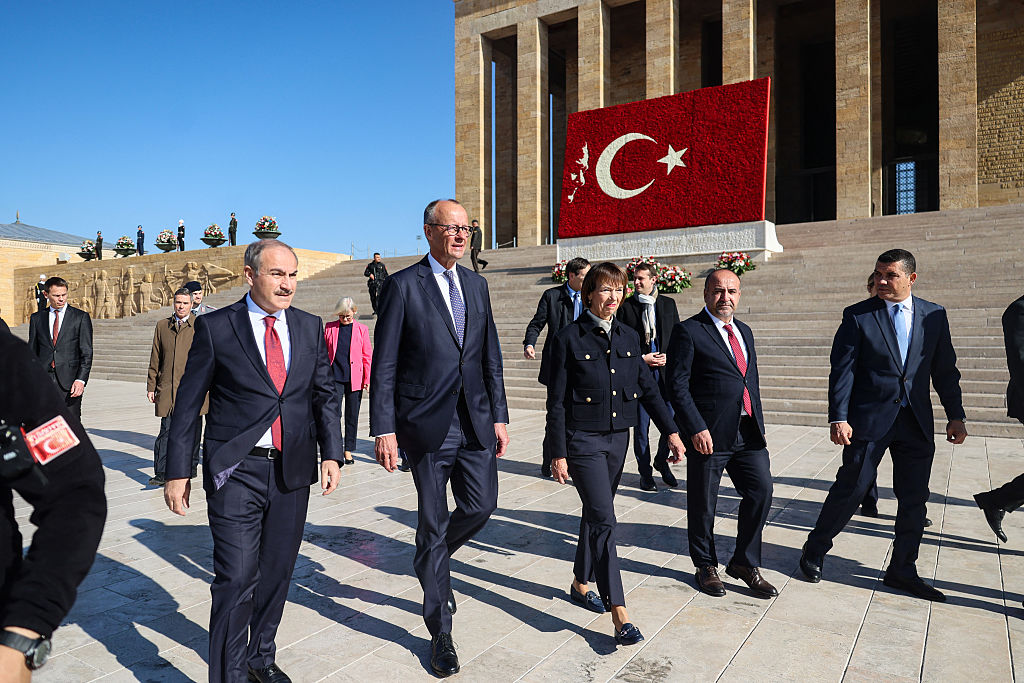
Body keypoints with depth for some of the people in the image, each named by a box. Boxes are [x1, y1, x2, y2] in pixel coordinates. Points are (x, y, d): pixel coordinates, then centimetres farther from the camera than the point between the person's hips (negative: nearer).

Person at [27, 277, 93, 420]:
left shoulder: (81, 317, 4)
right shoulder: (37, 318, 13)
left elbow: (86, 353, -1)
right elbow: (32, 352, 15)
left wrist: (81, 380, -11)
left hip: (69, 381, -2)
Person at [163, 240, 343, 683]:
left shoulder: (310, 327, 6)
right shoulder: (215, 328, -4)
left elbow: (324, 394, 11)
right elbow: (187, 404, 0)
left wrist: (330, 453, 2)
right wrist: (177, 472, -1)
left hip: (292, 472, 4)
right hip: (236, 473, -4)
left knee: (277, 572, 16)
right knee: (236, 580, -5)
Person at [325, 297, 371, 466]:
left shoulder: (361, 329, 4)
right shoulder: (330, 327, 5)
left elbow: (367, 356, 6)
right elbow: (323, 353, 11)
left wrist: (367, 379, 2)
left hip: (355, 379, 0)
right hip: (335, 377, 0)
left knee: (352, 416, 7)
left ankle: (348, 450, 19)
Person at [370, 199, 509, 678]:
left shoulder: (476, 284, 11)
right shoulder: (402, 285, -5)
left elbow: (491, 355, 13)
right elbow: (383, 365, -7)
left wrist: (499, 415, 9)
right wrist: (384, 429, -12)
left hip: (475, 421, 5)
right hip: (428, 423, -5)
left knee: (481, 505, 4)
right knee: (433, 523, 5)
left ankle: (432, 558, 38)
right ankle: (440, 632, 23)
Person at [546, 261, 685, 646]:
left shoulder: (628, 337, 7)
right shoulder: (569, 338, -9)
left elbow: (648, 388, 11)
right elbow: (556, 401, -8)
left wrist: (671, 431, 4)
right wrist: (558, 453, -11)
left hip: (618, 438, 6)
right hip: (582, 439, -6)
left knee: (595, 514, 17)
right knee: (604, 519, -10)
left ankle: (581, 583, 36)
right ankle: (619, 614, -4)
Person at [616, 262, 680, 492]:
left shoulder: (668, 304, 9)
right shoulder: (626, 307, 2)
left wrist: (669, 357, -5)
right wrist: (641, 358, -9)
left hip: (666, 371, 2)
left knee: (672, 422, 1)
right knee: (641, 427, 3)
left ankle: (662, 462, 25)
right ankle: (645, 472, 18)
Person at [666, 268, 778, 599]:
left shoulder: (744, 331, 16)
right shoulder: (688, 331, -7)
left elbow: (752, 382, 20)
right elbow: (677, 385, -12)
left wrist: (758, 424, 14)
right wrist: (696, 429, -18)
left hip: (748, 434, 6)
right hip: (709, 434, -6)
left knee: (761, 489, 3)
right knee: (703, 504, 6)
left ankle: (745, 562, 23)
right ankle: (706, 566, 27)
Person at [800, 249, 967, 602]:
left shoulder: (934, 315, 7)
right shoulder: (858, 316, -3)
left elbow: (945, 370, 11)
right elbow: (842, 371, -7)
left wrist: (955, 416, 7)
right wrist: (838, 418, -14)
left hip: (916, 423, 4)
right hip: (869, 420, -4)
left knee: (914, 498, 9)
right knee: (850, 488, 1)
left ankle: (902, 570, 24)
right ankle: (814, 551, 20)